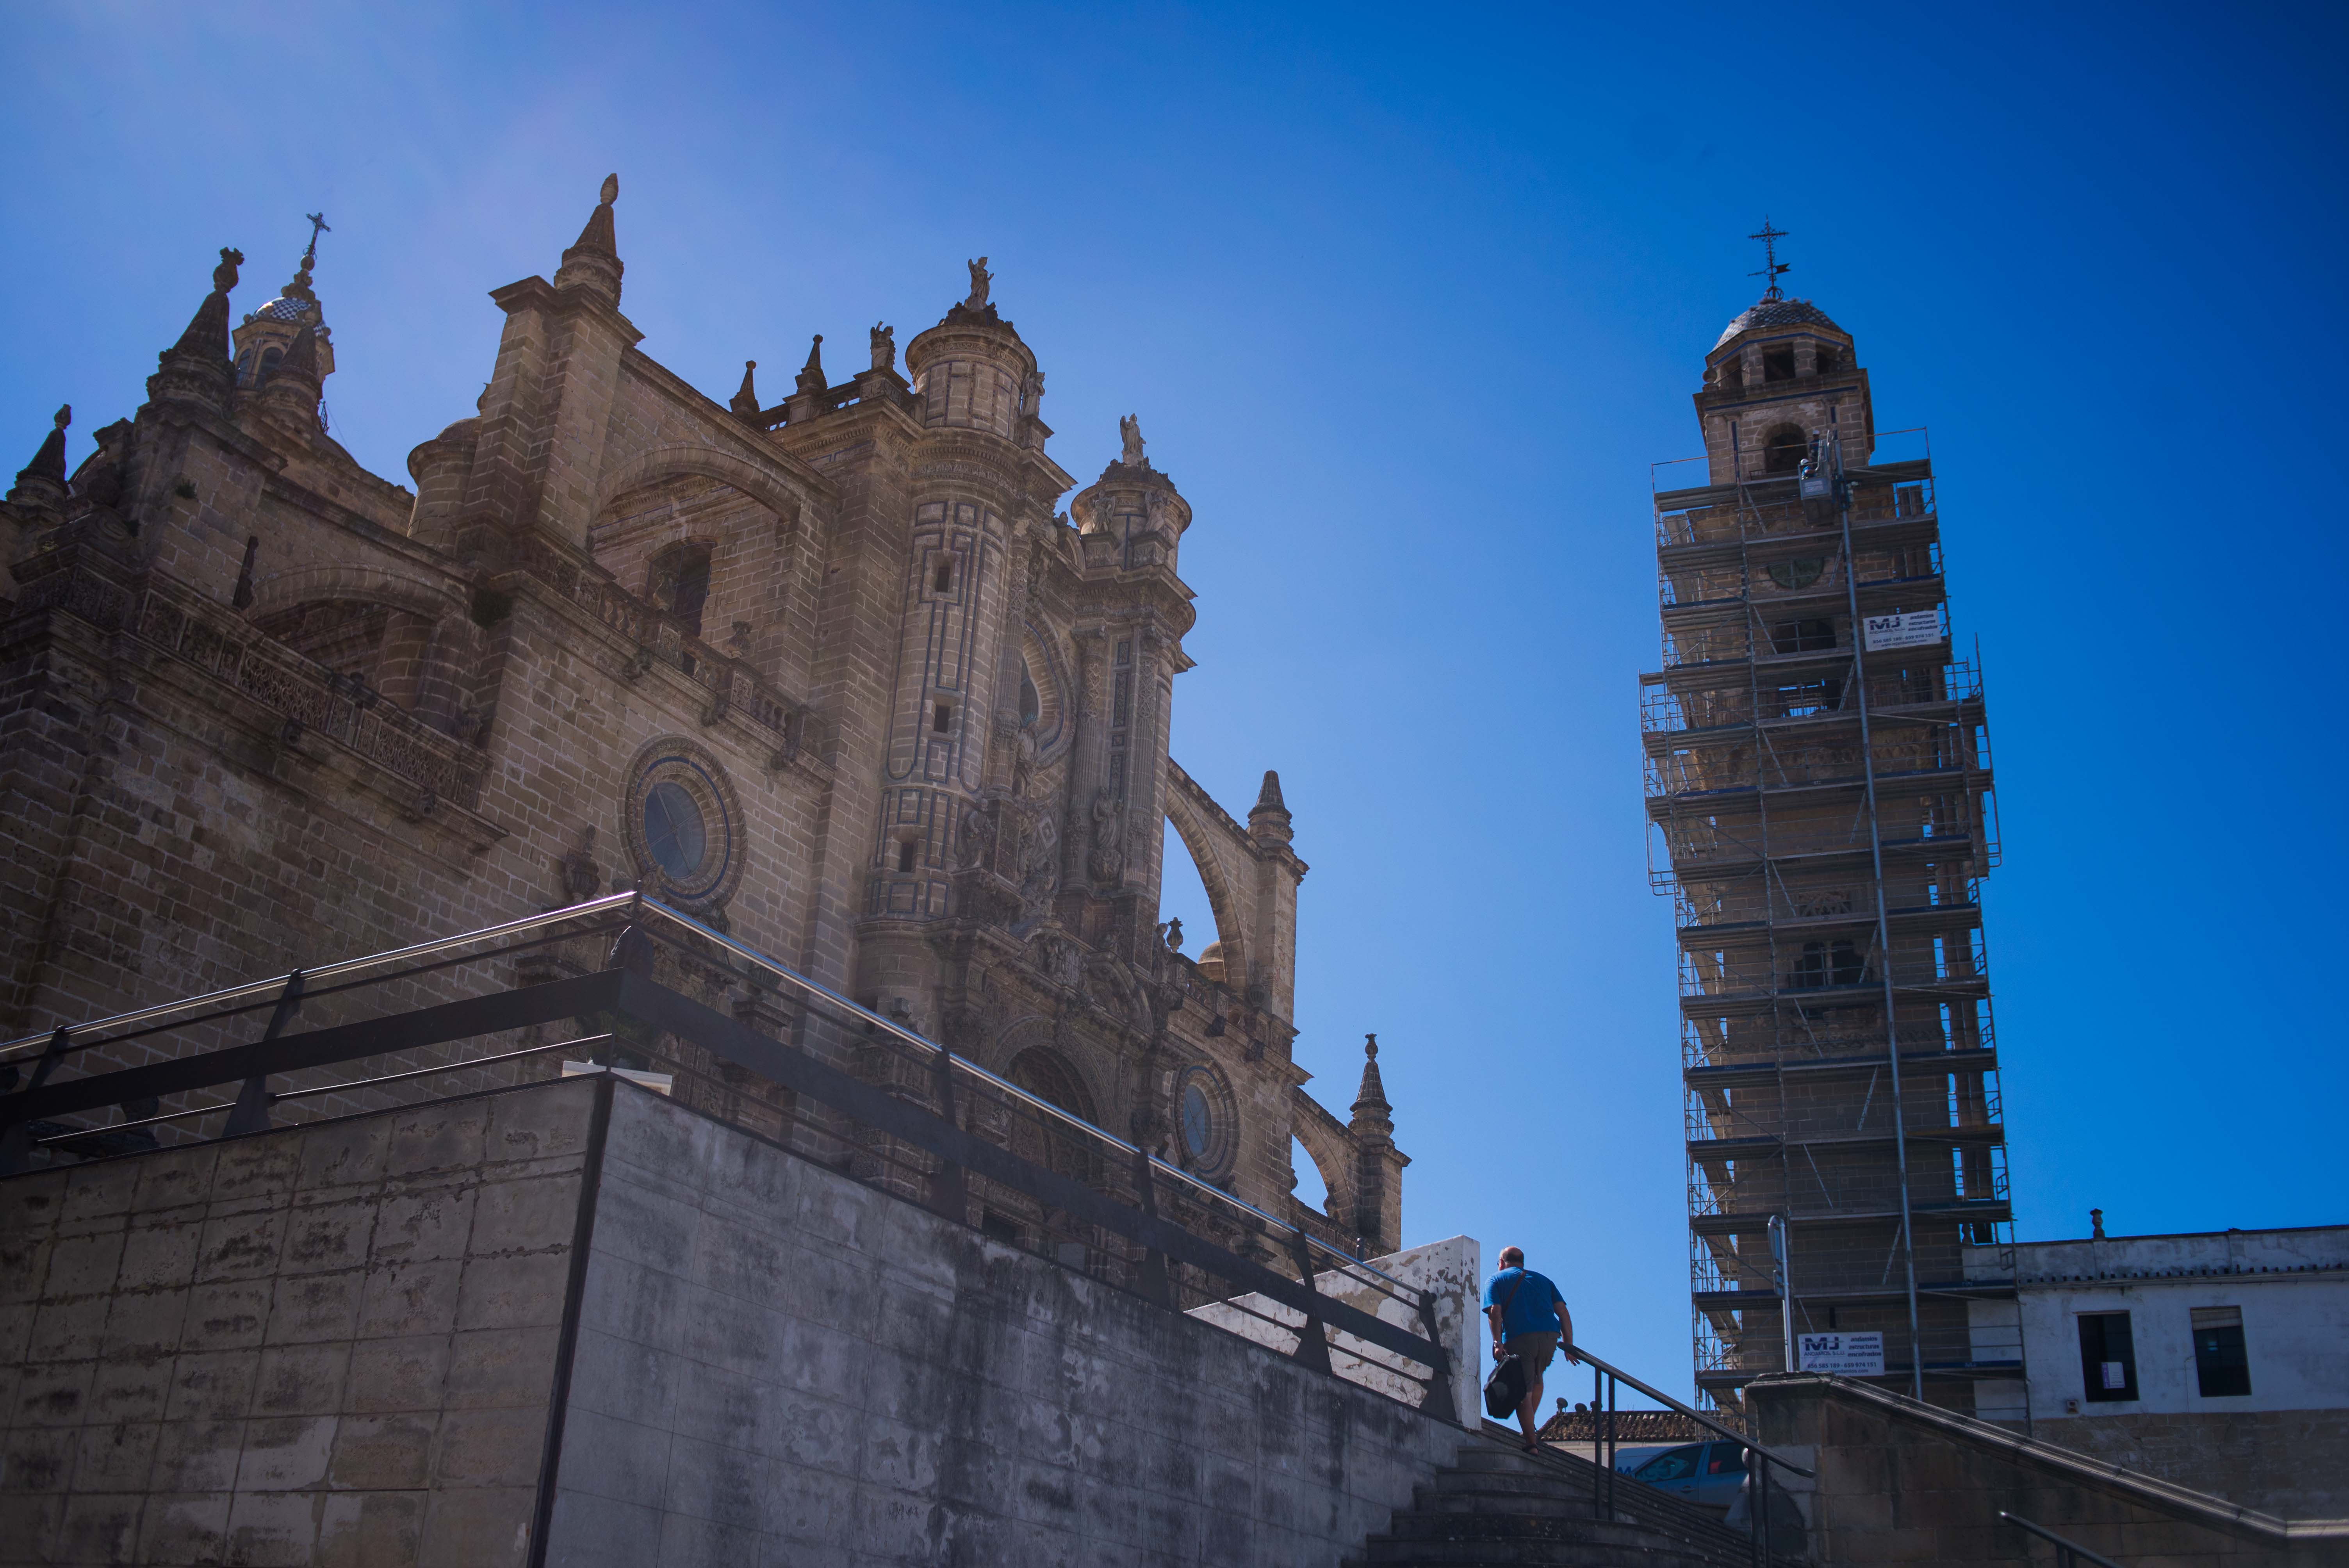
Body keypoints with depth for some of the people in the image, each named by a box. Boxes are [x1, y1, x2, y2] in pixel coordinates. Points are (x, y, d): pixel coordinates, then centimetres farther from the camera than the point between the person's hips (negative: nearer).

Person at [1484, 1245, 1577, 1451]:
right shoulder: (1543, 1280, 27)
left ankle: (1531, 1443, -5)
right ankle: (1531, 1430, 20)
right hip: (1550, 1336, 4)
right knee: (1537, 1378, 28)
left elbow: (1495, 1312, -3)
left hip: (1519, 1338, -4)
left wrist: (1498, 1343, -9)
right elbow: (1563, 1312, 16)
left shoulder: (1496, 1280, 16)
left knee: (1523, 1393, 1)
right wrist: (1569, 1346, 14)